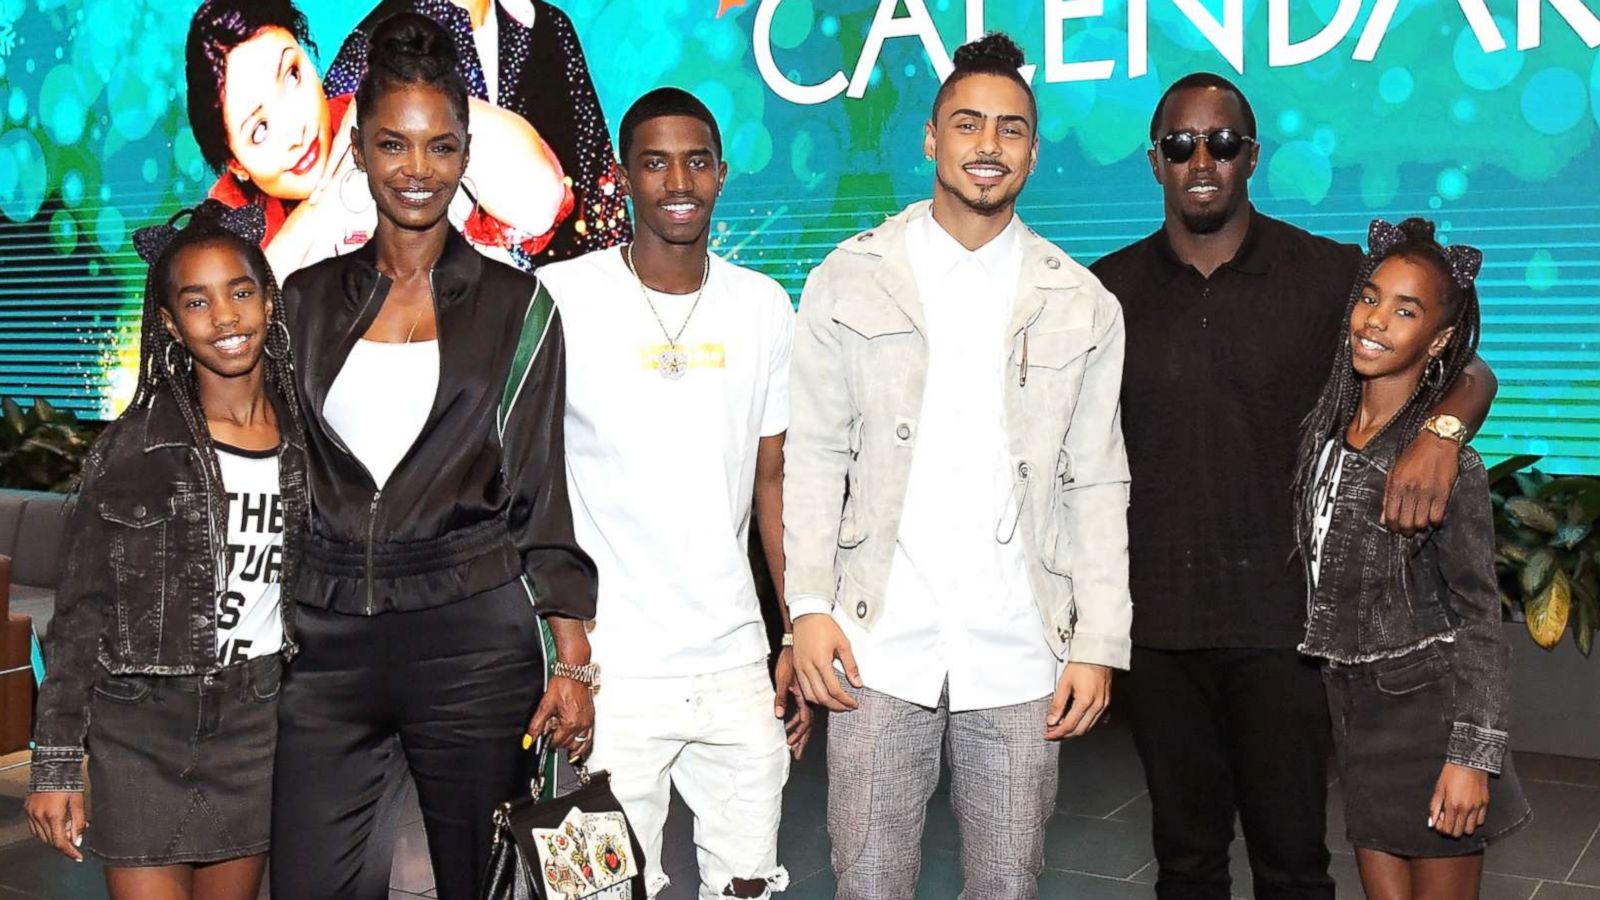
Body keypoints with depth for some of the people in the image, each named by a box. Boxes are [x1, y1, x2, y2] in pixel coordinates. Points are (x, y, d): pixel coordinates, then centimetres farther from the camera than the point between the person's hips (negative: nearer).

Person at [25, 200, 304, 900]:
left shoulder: (305, 438, 2)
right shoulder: (136, 446, -7)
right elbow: (80, 612, -4)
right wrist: (55, 764, -7)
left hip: (259, 720, 3)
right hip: (143, 720, -3)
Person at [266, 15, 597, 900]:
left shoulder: (516, 307, 3)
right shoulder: (307, 298, 10)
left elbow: (539, 494, 2)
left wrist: (572, 661, -4)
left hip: (474, 636, -2)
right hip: (328, 639, 2)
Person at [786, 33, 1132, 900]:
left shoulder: (1081, 305, 6)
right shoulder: (850, 281, 3)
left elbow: (1097, 486, 6)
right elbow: (815, 455, 3)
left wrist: (1099, 644, 0)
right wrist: (808, 606, -6)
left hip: (1019, 650, 1)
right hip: (879, 641, -1)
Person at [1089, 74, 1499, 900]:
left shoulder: (1329, 274, 0)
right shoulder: (1110, 290, 5)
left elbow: (1468, 372, 3)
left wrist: (1441, 431, -20)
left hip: (1282, 614, -1)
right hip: (1158, 617, 2)